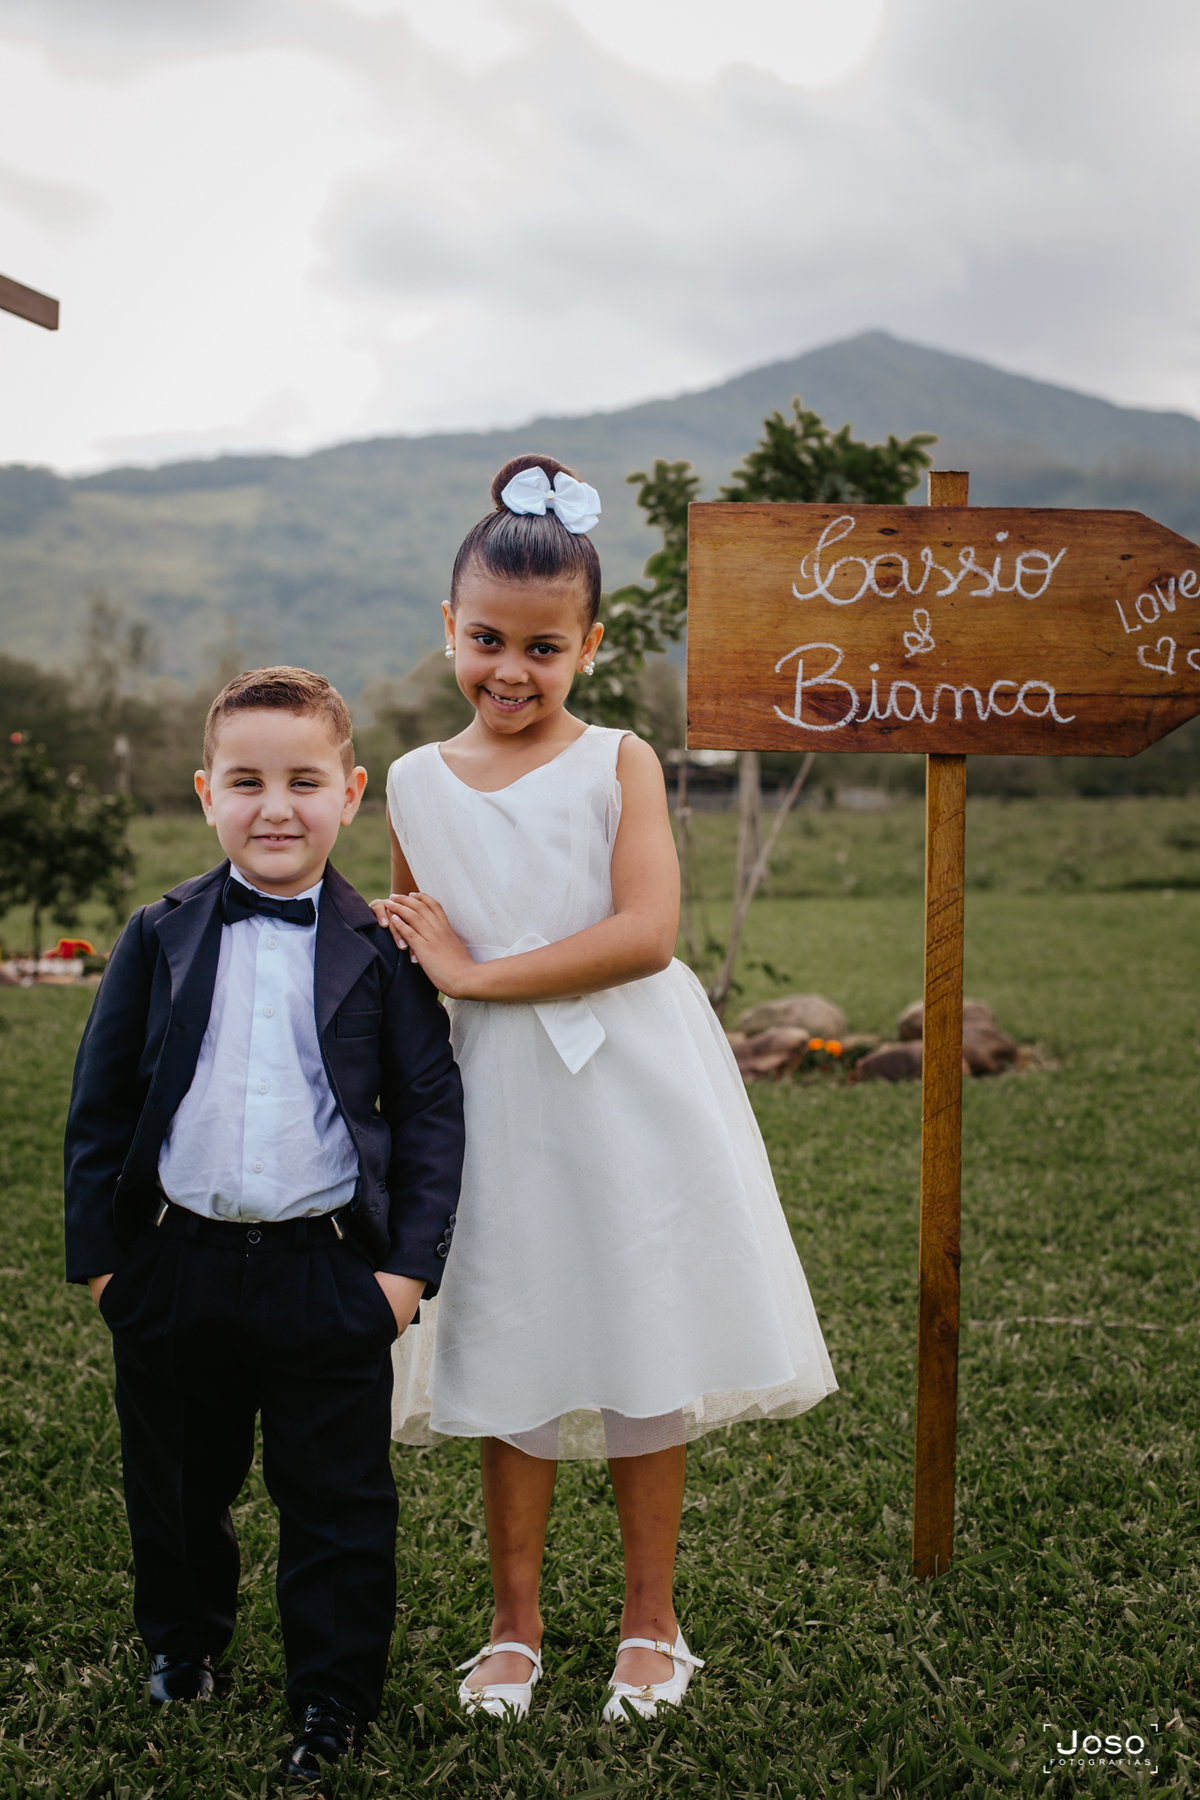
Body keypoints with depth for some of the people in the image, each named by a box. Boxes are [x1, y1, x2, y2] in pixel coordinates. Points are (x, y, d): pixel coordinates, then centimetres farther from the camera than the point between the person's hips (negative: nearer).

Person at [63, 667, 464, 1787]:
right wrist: (99, 1254, 2)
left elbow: (430, 1108, -1)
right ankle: (182, 1644, 44)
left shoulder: (379, 950, -2)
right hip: (175, 1266, 2)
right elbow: (100, 1105, 5)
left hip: (329, 1274, -2)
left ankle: (335, 1700, 24)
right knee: (176, 1485, 19)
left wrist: (410, 1263, -6)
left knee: (339, 1503, 6)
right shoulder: (161, 939, 2)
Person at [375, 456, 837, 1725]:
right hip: (498, 1101, 2)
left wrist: (478, 973, -15)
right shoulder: (415, 783, 6)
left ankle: (650, 1619, 26)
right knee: (513, 1361, 10)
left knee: (644, 1354, 8)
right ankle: (514, 1623, 27)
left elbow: (647, 932, -17)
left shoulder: (619, 764, -4)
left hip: (632, 1092, -2)